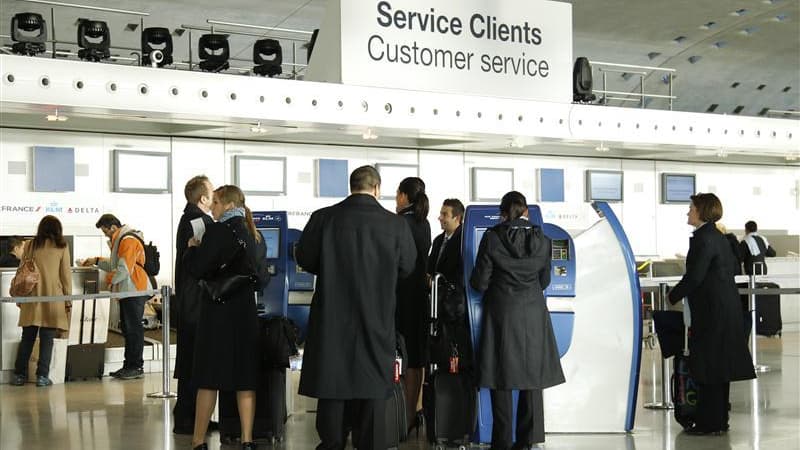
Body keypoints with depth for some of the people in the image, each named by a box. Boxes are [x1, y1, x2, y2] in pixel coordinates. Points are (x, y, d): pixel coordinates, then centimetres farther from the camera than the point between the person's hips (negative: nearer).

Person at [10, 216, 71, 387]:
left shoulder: (30, 245, 5)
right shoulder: (61, 247, 0)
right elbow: (66, 274, 0)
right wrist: (68, 299, 5)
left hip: (32, 297, 2)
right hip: (53, 297, -2)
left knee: (27, 338, 10)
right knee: (47, 339, 1)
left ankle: (19, 374, 13)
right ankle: (42, 376, 0)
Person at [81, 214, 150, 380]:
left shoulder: (129, 241, -17)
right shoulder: (120, 240, 18)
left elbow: (123, 270, -21)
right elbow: (115, 264, 26)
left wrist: (108, 279, -8)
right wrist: (97, 260, 17)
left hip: (134, 291, -11)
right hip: (127, 291, 11)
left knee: (133, 328, -6)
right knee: (128, 329, 13)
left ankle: (136, 367, -2)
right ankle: (129, 366, 18)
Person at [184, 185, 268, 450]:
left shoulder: (218, 231, -11)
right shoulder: (255, 236, 10)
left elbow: (195, 270, -12)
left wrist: (193, 248, 5)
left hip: (218, 313, -6)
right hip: (247, 313, 6)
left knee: (208, 378, 1)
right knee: (245, 378, 8)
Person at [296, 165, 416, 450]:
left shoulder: (323, 218, -9)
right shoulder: (397, 225, -9)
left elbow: (304, 259, 2)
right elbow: (407, 268, 4)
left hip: (332, 319, 0)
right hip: (377, 322, 0)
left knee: (331, 388, 10)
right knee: (373, 390, 9)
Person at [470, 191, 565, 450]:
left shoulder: (492, 238, -8)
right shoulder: (542, 240, 0)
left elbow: (479, 282, -7)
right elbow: (544, 280, 10)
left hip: (501, 313, -2)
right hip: (533, 314, 2)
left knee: (501, 379, 5)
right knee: (531, 375, 10)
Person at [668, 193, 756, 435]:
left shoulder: (703, 238, -15)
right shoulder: (718, 237, 15)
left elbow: (694, 277, -19)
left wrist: (672, 296, -5)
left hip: (713, 311, -10)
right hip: (726, 309, 10)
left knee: (708, 369, -4)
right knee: (719, 368, 14)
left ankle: (710, 422, 0)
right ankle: (719, 420, 22)